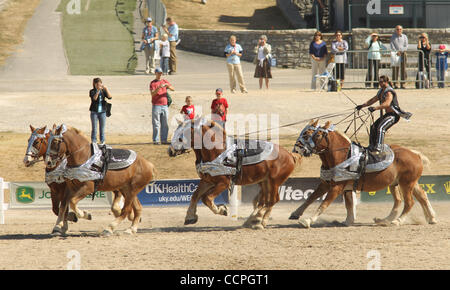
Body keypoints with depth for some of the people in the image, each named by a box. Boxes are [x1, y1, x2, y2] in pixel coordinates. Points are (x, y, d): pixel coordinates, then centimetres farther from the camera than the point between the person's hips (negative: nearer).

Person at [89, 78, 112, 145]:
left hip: (102, 112, 2)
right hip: (94, 112, -2)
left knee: (102, 128, 6)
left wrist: (106, 89, -18)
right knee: (94, 129, 1)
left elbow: (110, 97, -8)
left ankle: (102, 142, 13)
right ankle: (93, 142, 6)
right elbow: (94, 98, -21)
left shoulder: (103, 91, 5)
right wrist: (98, 90, -31)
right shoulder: (92, 91, -3)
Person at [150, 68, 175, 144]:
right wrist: (159, 87, -27)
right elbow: (152, 93, -13)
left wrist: (167, 86, -17)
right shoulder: (153, 83, 0)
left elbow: (173, 89, 3)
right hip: (156, 105, -4)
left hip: (165, 105, 4)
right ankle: (155, 140, -5)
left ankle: (164, 140, 7)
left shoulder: (165, 81, 14)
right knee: (156, 124, -6)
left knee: (165, 124, 3)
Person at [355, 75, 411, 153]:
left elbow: (387, 104, -33)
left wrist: (375, 108, -42)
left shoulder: (389, 92, -18)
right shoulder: (381, 91, 13)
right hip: (387, 114, 10)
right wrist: (362, 105, 13)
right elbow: (372, 100, 22)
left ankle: (378, 148, -36)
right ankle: (372, 146, 22)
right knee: (373, 127, 11)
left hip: (394, 115, -10)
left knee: (381, 127, -28)